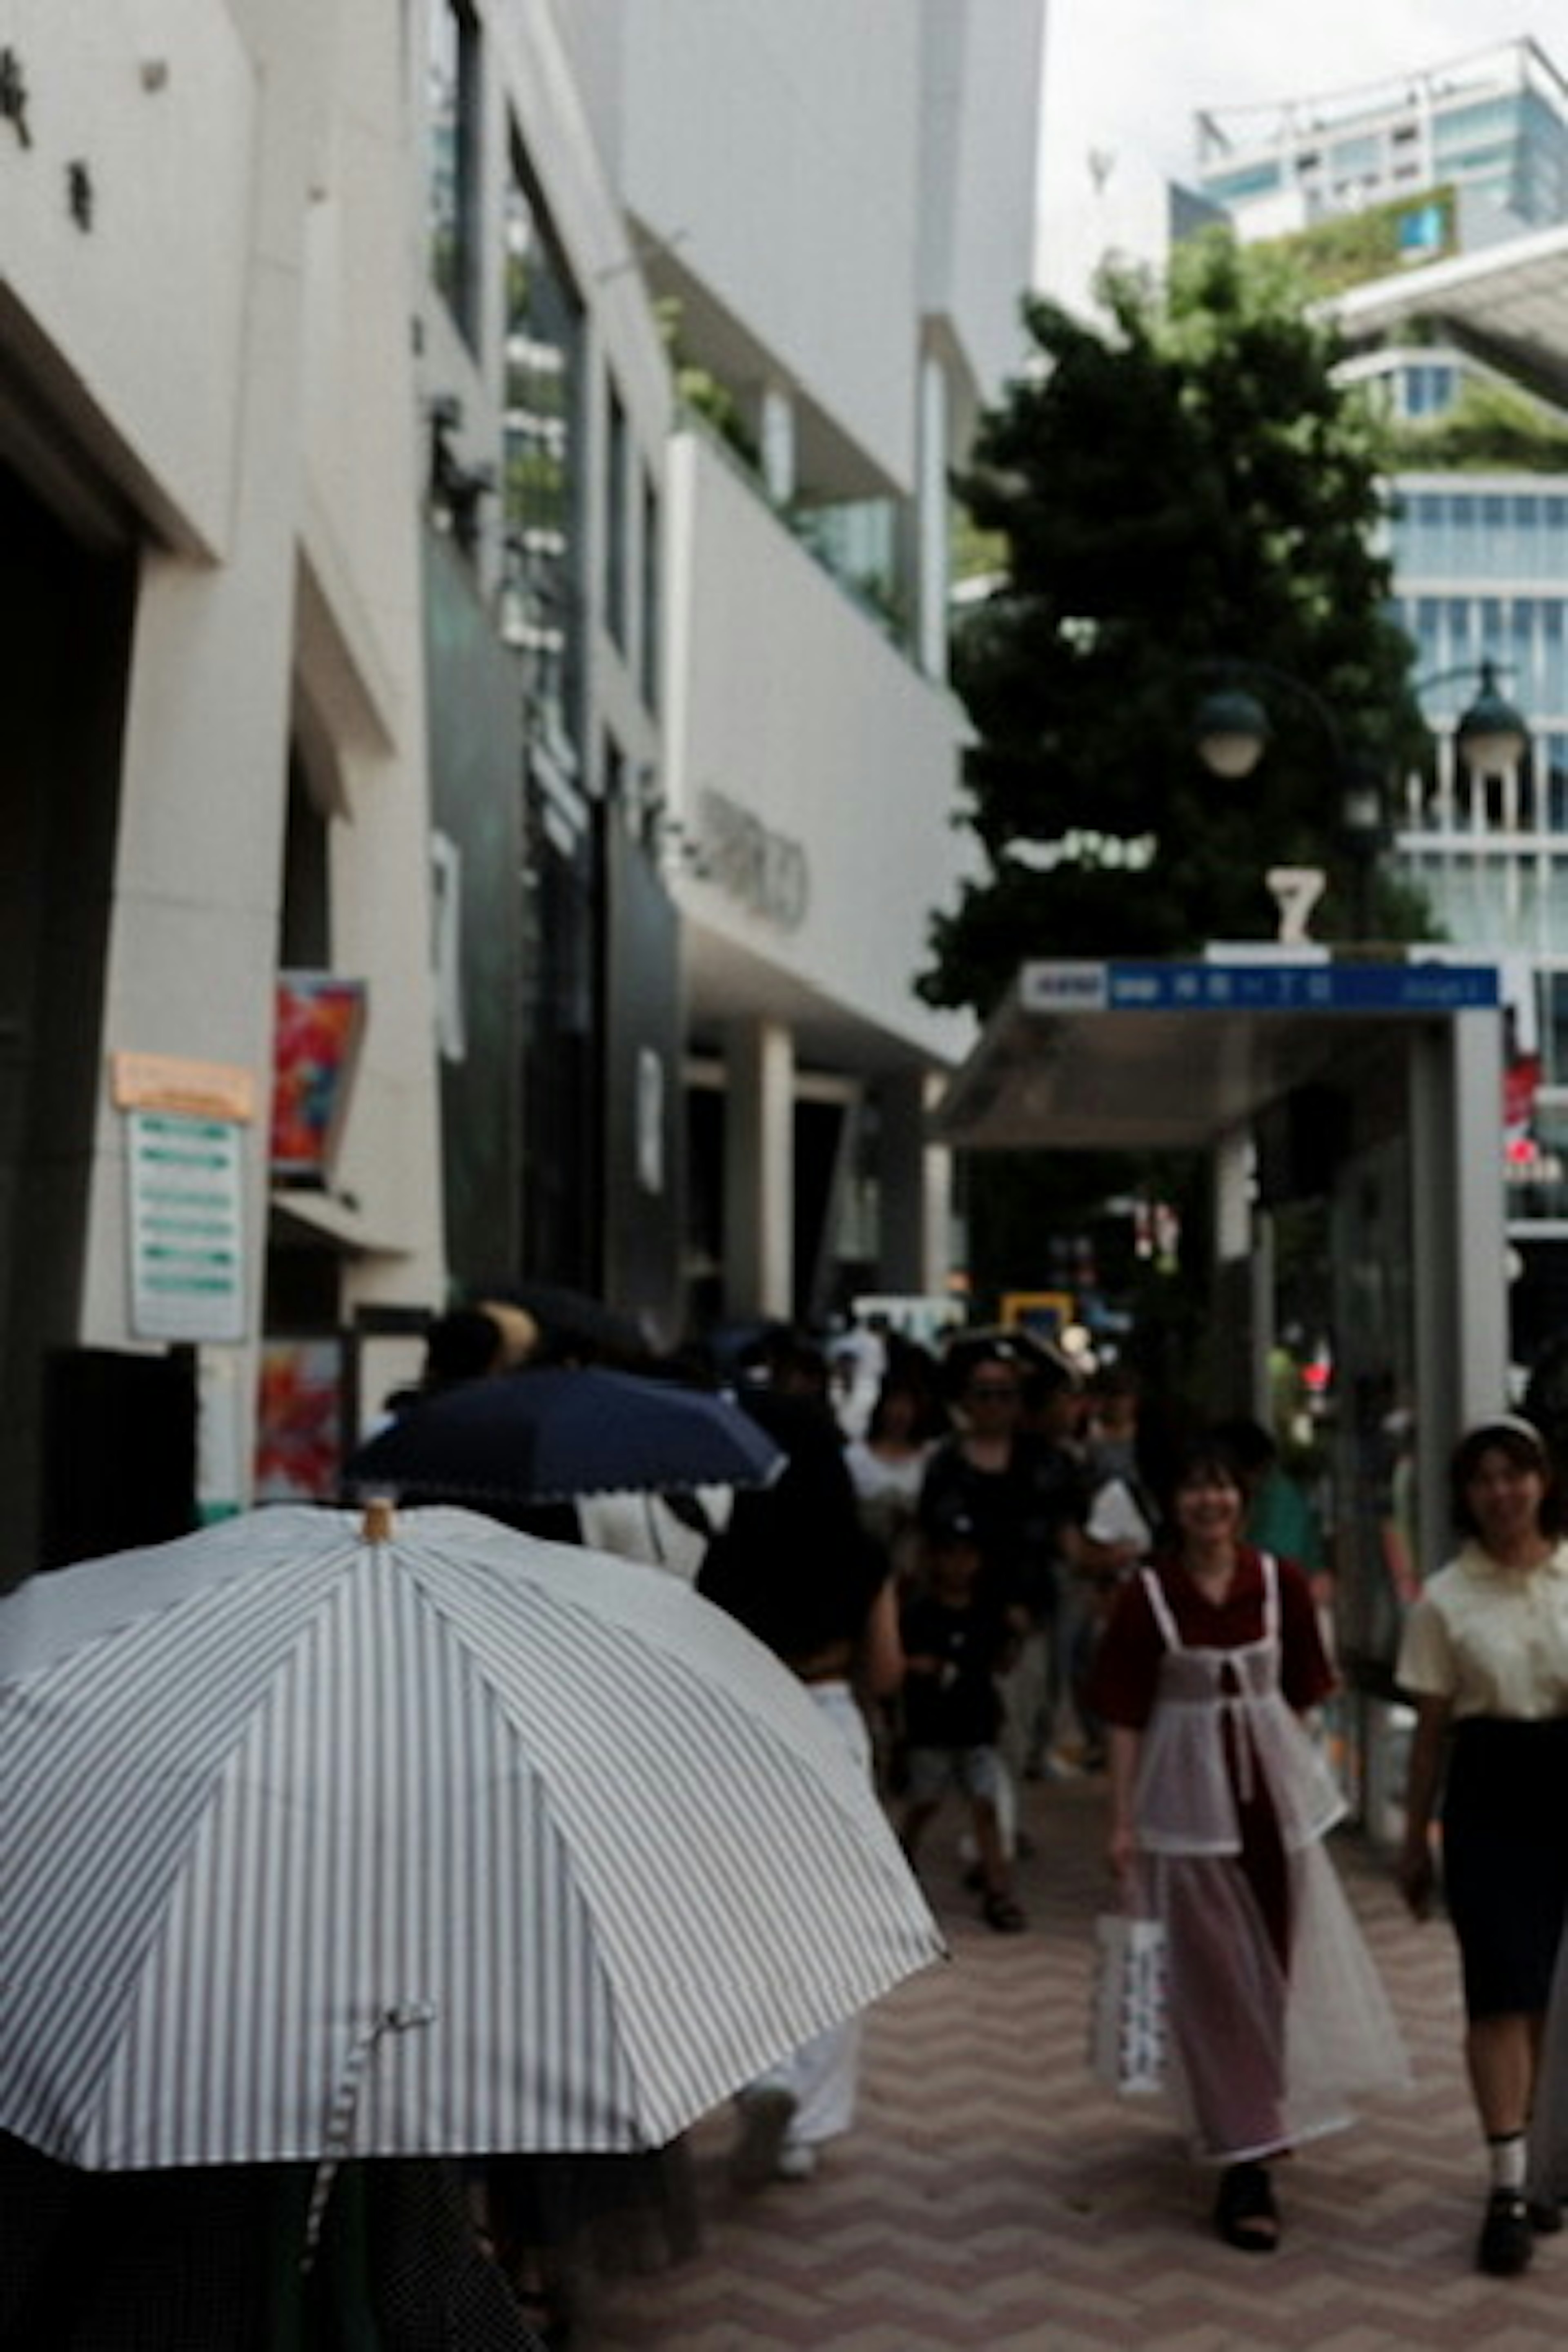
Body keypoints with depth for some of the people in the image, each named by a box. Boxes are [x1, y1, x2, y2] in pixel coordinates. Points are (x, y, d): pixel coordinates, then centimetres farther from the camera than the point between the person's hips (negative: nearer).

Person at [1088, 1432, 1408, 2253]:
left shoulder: (1280, 1582, 0)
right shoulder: (1146, 1595, -6)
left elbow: (1299, 1693, 8)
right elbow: (1126, 1716, -4)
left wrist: (1298, 1778, 6)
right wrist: (1122, 1821, -6)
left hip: (1275, 1786, 3)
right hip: (1189, 1795, -3)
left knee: (1287, 1961, 11)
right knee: (1215, 1980, 1)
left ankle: (1271, 2114, 36)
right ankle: (1244, 2164, 7)